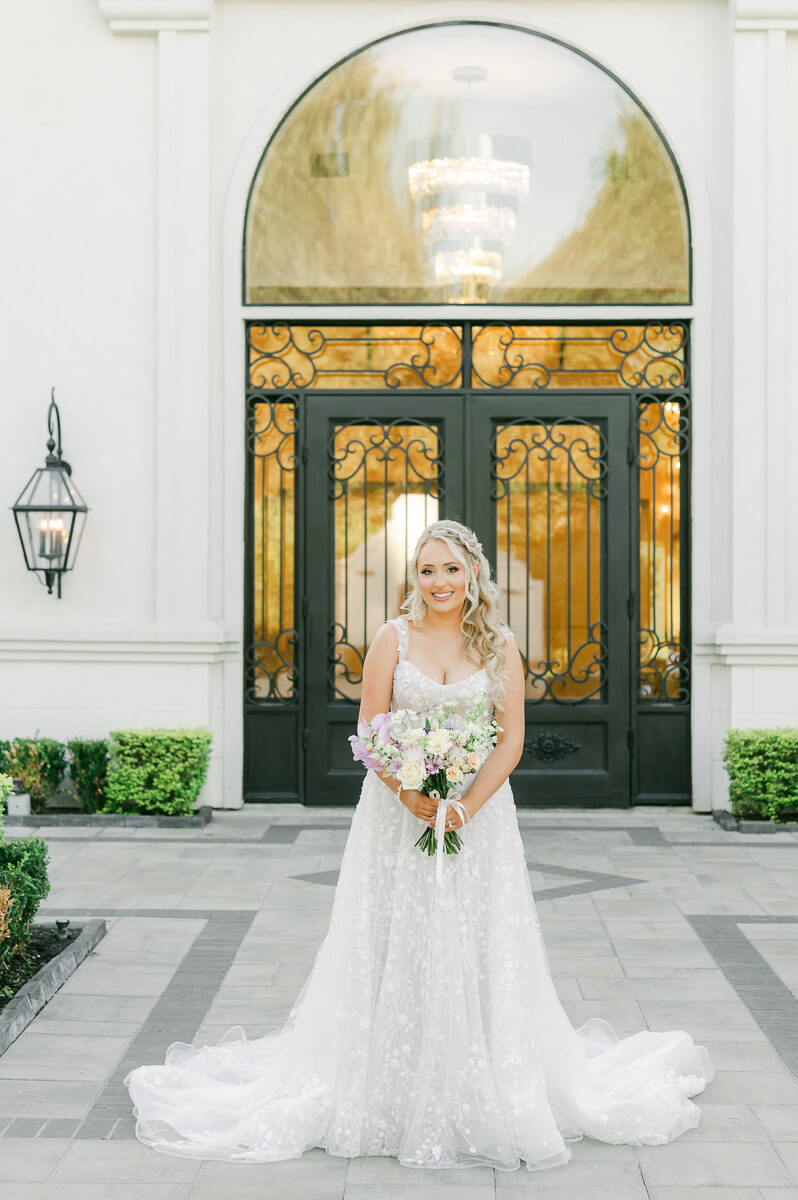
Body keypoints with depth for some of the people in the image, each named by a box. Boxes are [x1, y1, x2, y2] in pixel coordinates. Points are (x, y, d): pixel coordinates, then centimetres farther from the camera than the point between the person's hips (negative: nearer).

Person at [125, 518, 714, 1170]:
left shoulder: (499, 645, 3)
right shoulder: (393, 639, 1)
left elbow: (512, 737, -1)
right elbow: (370, 731, -2)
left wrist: (466, 804, -14)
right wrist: (410, 794, -16)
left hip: (479, 814, 1)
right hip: (398, 816, 0)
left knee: (478, 954, 3)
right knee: (396, 951, 2)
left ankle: (487, 1098, 16)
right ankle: (393, 1093, 13)